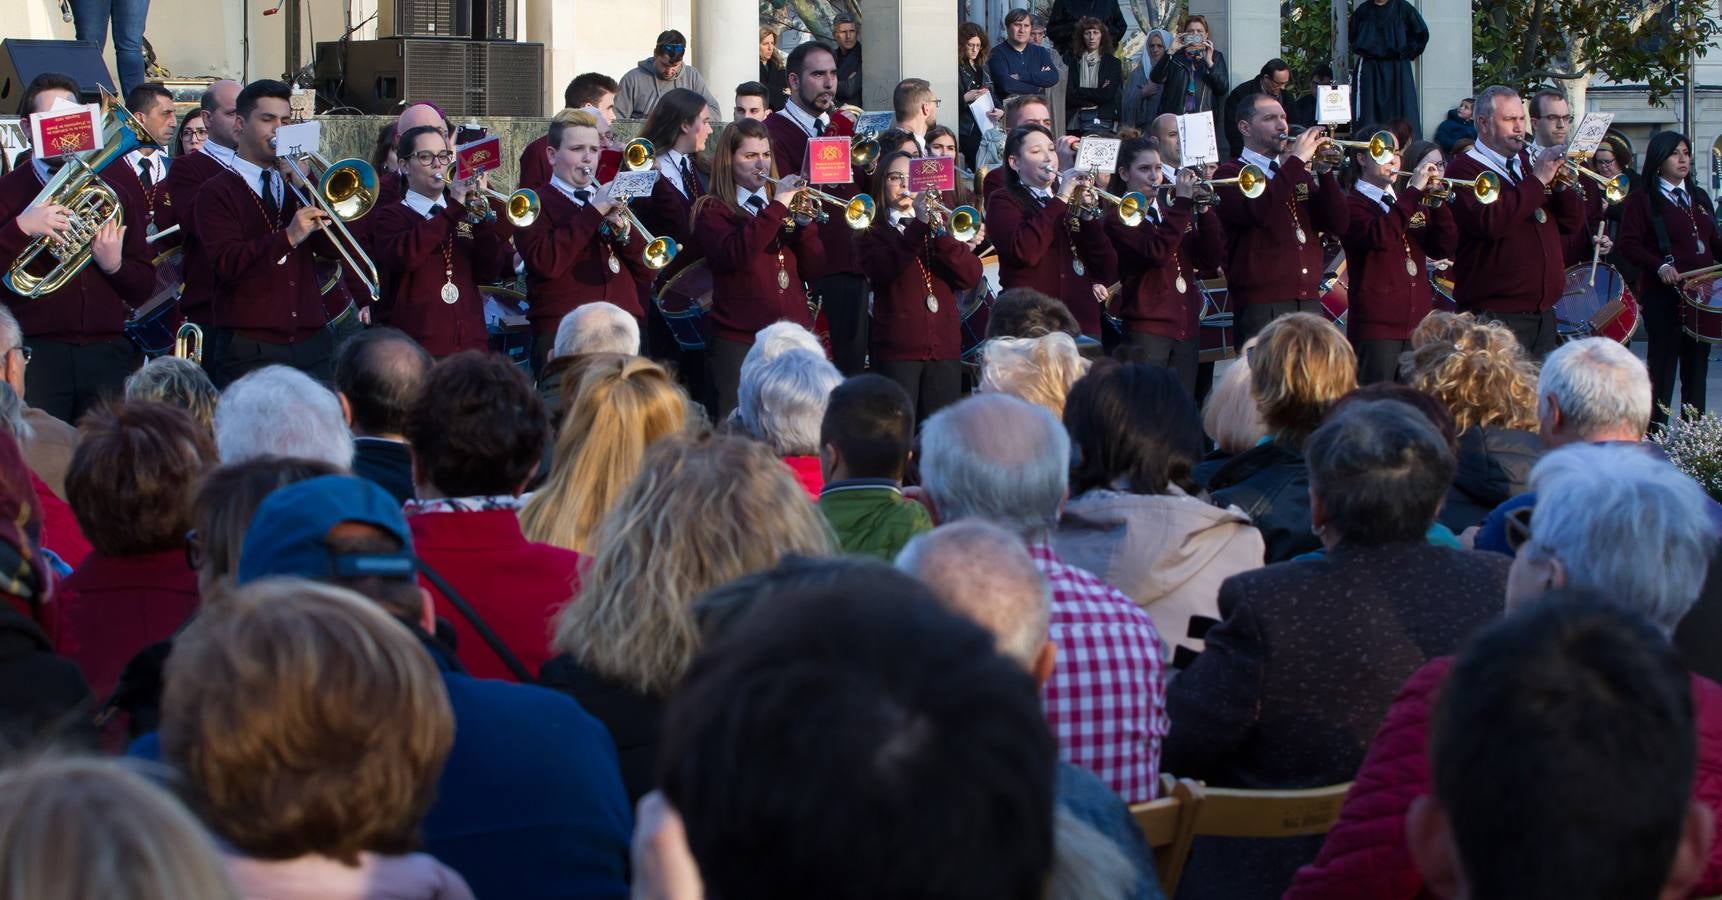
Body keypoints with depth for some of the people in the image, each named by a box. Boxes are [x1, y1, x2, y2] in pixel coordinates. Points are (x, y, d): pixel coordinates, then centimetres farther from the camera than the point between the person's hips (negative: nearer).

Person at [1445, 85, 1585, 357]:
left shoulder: (1528, 163, 18)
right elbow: (1489, 222, -23)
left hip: (1544, 313, 7)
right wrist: (1537, 180, -19)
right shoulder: (1464, 168, -5)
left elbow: (1572, 222, 16)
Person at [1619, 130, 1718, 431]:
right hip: (1663, 294, -6)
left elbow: (1712, 242, 23)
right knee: (1663, 364, -8)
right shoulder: (1642, 199, -1)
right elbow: (1629, 245, -10)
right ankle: (1656, 434, -5)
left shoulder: (1699, 198, 19)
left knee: (1697, 363, 7)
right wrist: (1659, 266, -23)